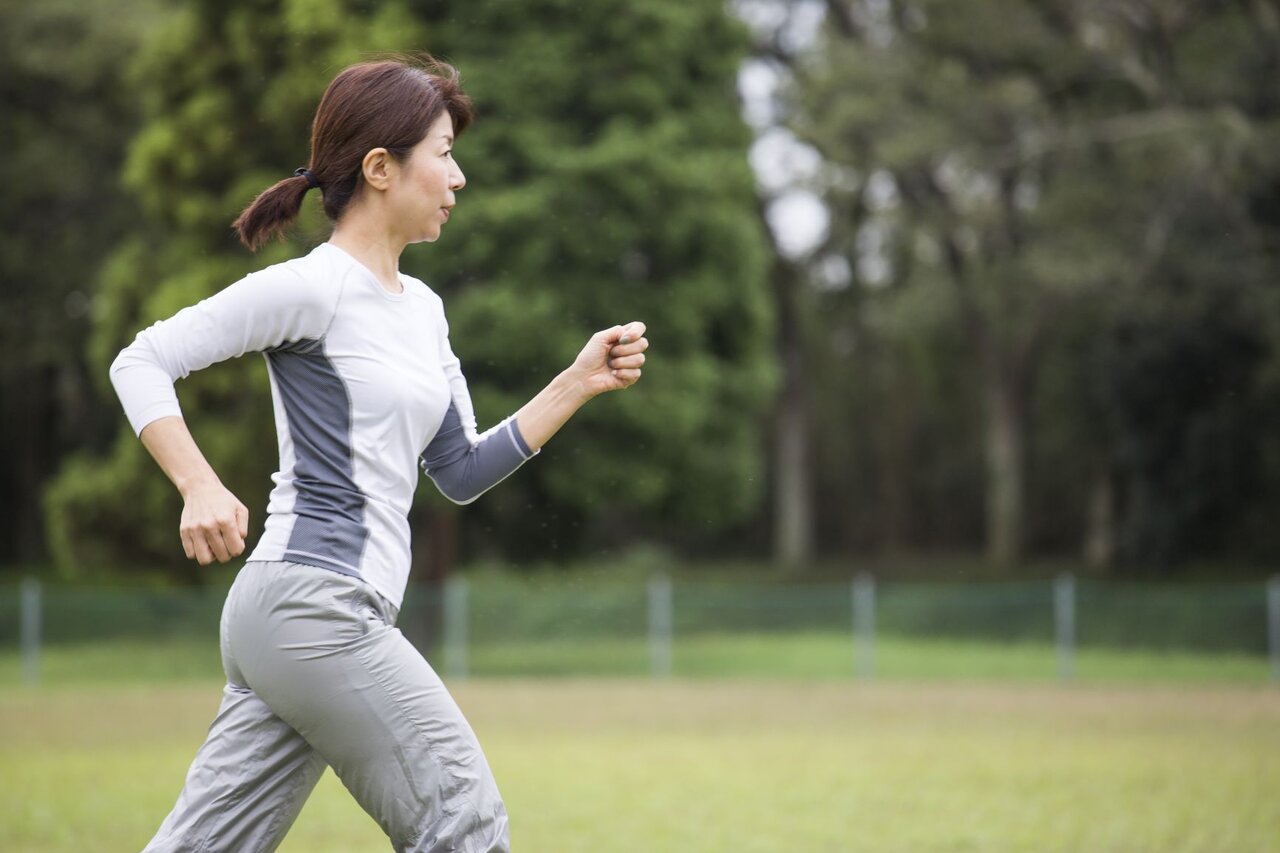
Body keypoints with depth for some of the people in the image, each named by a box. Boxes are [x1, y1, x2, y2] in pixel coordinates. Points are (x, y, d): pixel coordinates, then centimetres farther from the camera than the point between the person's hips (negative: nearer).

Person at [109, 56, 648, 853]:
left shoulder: (422, 308, 19)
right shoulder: (315, 287, -7)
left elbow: (461, 473, 22)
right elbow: (143, 362, -7)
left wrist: (580, 382, 14)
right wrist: (202, 489, -19)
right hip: (313, 604, -9)